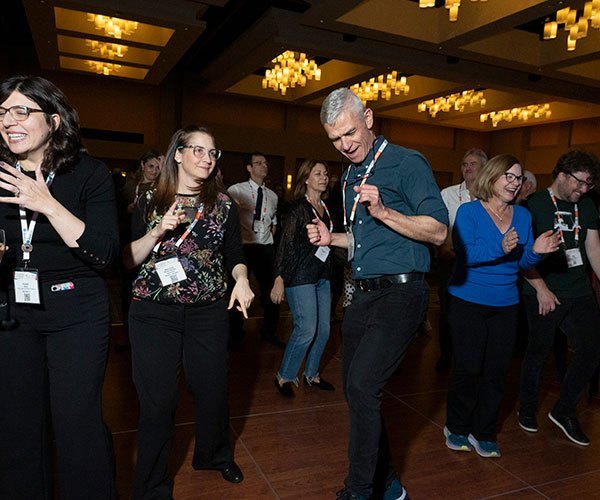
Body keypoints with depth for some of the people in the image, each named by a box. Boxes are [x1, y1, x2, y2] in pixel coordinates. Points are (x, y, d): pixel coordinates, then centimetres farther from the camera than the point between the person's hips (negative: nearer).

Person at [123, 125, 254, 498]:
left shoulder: (224, 205, 5)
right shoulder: (151, 202, 3)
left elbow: (235, 255, 7)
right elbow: (129, 260, 1)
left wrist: (241, 278, -13)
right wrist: (158, 232, -14)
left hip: (208, 311, 2)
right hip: (153, 312, -1)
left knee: (213, 391, 9)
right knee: (158, 401, 2)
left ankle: (215, 455, 41)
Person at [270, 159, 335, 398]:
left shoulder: (326, 209, 13)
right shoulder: (299, 208, -8)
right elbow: (286, 245, -12)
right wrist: (279, 280, -16)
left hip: (322, 276, 7)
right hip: (300, 277, -7)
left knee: (323, 329, 8)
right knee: (307, 329, -10)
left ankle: (311, 374, 26)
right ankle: (284, 376, 10)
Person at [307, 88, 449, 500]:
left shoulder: (407, 163, -7)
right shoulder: (350, 176, 18)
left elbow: (439, 231, -13)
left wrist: (384, 211, -23)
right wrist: (331, 238, 10)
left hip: (400, 294, -8)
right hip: (364, 295, 9)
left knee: (363, 387, -18)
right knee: (358, 391, 13)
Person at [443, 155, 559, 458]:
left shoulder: (523, 215, 8)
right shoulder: (469, 211, -7)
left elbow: (522, 263, 7)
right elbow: (464, 254, -19)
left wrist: (535, 251, -13)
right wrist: (500, 249, -31)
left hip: (506, 305, 5)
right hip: (468, 301, -5)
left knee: (497, 370, 8)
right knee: (468, 368, 0)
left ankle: (484, 433, 24)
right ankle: (456, 428, 22)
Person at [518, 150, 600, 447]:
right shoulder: (534, 205, -7)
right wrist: (542, 289, -14)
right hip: (543, 295, -6)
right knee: (539, 350, 5)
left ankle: (564, 411, 22)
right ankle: (527, 410, 26)